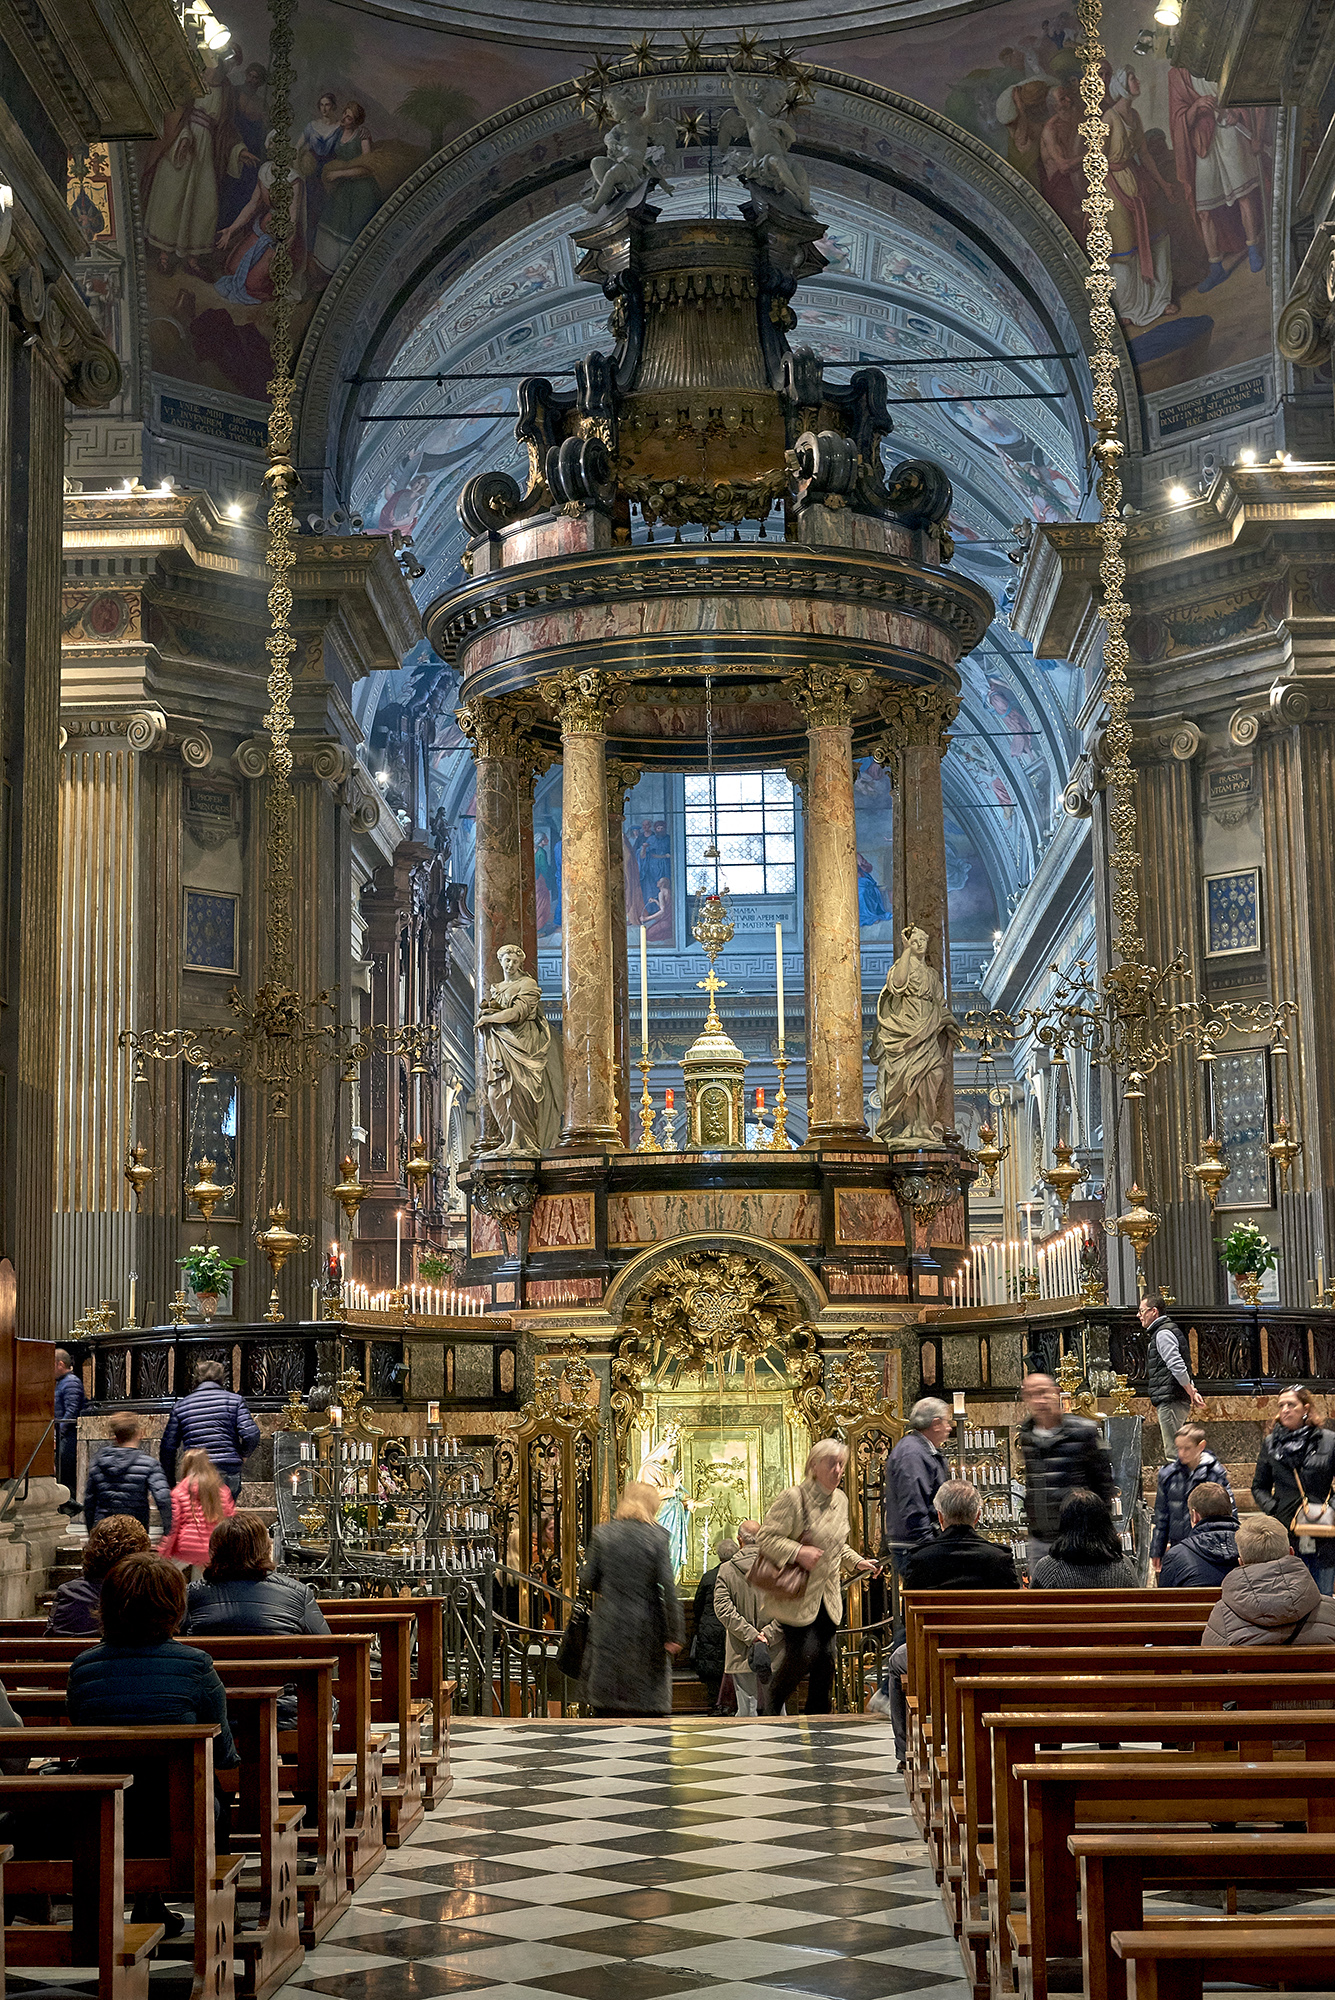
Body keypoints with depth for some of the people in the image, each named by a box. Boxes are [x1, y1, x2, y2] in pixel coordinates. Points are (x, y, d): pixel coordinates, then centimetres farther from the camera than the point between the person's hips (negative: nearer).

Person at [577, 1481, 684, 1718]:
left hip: (609, 1626, 1)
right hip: (647, 1628, -1)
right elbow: (668, 1586, -9)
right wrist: (674, 1634, -5)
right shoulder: (657, 1536, -4)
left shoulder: (603, 1533, 1)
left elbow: (588, 1581, 2)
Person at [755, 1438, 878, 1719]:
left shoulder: (840, 1500, 10)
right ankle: (773, 1703, 11)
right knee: (804, 1652, -13)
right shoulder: (793, 1497, -14)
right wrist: (797, 1552, -27)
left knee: (826, 1658, 5)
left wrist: (856, 1561, 8)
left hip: (827, 1598, 7)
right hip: (796, 1596, -7)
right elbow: (765, 1538, -15)